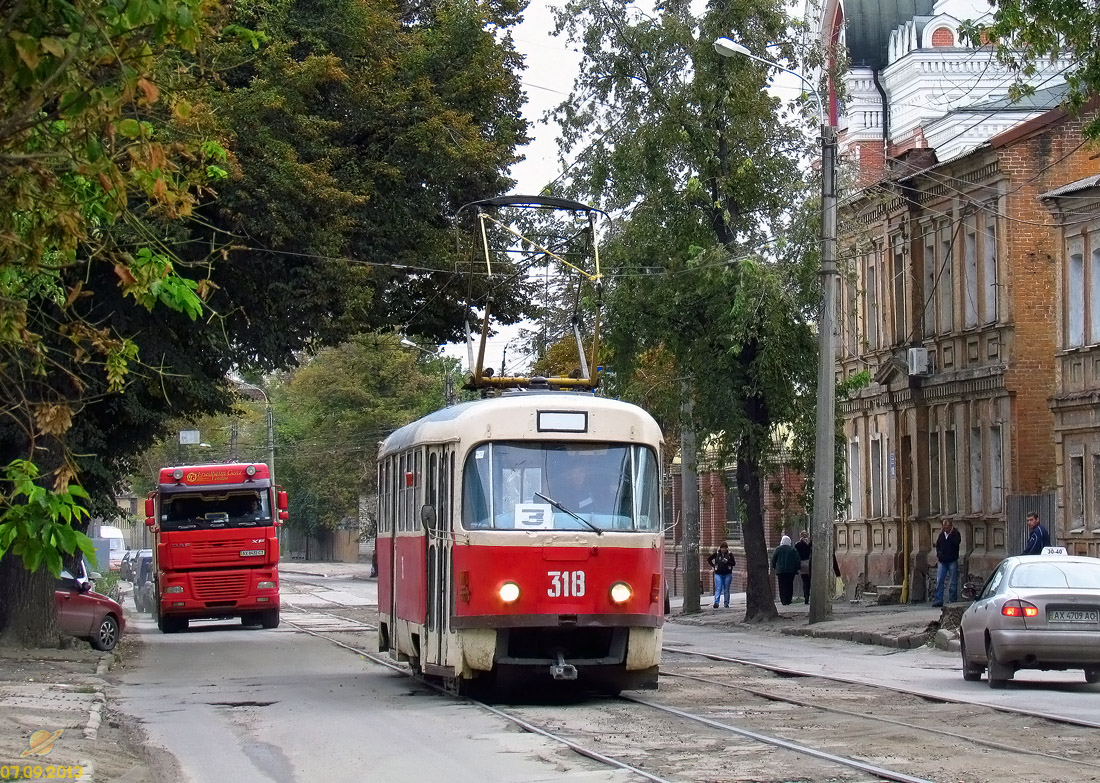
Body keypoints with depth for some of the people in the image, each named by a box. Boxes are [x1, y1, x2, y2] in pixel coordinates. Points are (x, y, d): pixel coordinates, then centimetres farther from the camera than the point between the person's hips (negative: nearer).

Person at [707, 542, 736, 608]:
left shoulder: (729, 554, 0)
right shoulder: (716, 554, 0)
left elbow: (734, 563, 0)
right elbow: (709, 559, 11)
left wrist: (727, 562, -17)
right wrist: (713, 566, 0)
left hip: (727, 574, 1)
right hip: (718, 574, -1)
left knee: (726, 590, 7)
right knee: (718, 589, -10)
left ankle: (726, 604, 14)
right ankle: (716, 602, -18)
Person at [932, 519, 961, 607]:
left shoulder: (955, 534, -1)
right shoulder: (941, 535, 11)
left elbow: (957, 542, -20)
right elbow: (937, 545, 23)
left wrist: (951, 533, -19)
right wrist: (938, 555, 9)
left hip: (952, 561, -4)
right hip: (942, 561, 4)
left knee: (953, 582, -1)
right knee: (939, 581, 0)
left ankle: (953, 601, 5)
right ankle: (938, 600, 2)